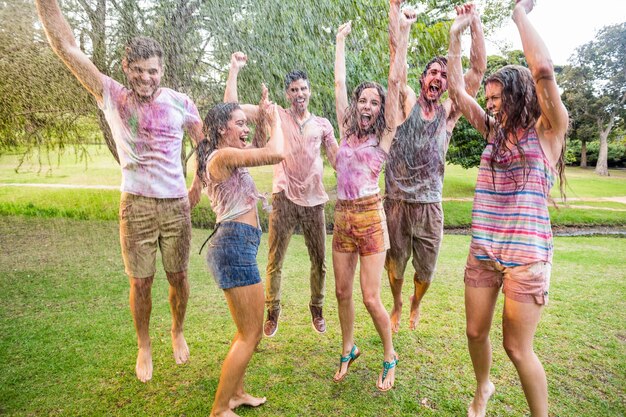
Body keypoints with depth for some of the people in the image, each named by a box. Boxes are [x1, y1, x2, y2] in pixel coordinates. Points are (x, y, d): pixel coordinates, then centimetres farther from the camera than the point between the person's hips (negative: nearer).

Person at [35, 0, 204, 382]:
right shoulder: (113, 96, 0)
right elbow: (66, 45, -6)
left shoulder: (179, 102, 1)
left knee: (178, 278, 12)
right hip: (136, 205, 0)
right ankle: (144, 346, 33)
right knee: (141, 282, 8)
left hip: (176, 204, 1)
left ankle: (178, 332, 39)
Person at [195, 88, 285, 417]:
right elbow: (276, 154, -22)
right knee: (251, 334, -1)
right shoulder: (224, 156, -13)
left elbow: (262, 151, 32)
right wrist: (274, 119, -5)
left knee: (249, 329, 20)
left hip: (234, 245, 11)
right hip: (235, 245, -11)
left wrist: (263, 116, 23)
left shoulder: (224, 156, 17)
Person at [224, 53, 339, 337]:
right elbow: (232, 106, -1)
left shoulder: (322, 124, 12)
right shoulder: (276, 115, 5)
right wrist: (234, 70, -2)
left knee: (319, 260, 9)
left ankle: (317, 309, 29)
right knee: (275, 261, 3)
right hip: (284, 199, -2)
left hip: (314, 200, 2)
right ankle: (272, 313, 21)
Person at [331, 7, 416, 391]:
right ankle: (349, 350, 32)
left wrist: (403, 32, -5)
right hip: (343, 216, 5)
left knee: (371, 298, -2)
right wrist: (341, 40, 22)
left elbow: (395, 80, -5)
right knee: (343, 292, 11)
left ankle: (390, 357, 22)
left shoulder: (385, 134, 0)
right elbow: (339, 82, 14)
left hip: (370, 216, -4)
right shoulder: (347, 130, 10)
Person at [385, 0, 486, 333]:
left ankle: (416, 304, 44)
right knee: (394, 265, 13)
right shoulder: (407, 103, 1)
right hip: (396, 202, -1)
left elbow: (478, 69, -1)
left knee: (426, 271, 11)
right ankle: (397, 306, 43)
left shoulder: (449, 112, 5)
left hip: (430, 206, 1)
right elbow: (397, 54, -5)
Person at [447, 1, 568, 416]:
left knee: (518, 348, 2)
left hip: (526, 256, -5)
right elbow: (457, 90, 13)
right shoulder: (495, 131, 10)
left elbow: (544, 70, -21)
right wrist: (456, 35, 10)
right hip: (483, 252, 6)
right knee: (476, 332, 15)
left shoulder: (548, 130, -5)